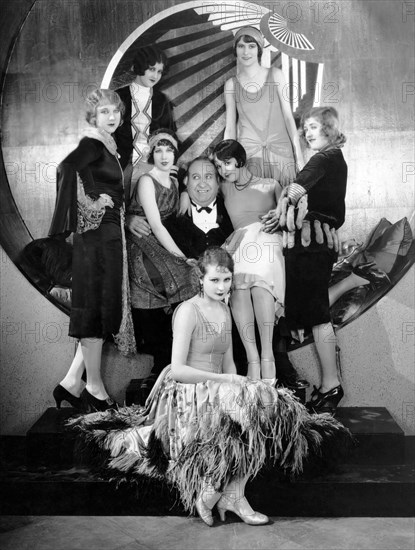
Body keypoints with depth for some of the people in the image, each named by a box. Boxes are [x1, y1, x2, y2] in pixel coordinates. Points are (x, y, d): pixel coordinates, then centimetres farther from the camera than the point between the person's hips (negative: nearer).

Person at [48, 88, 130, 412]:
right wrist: (91, 200, -19)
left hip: (111, 235, 9)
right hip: (97, 236, -9)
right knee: (96, 309, -3)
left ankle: (72, 382, 16)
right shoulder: (92, 143, -10)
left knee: (105, 309, 10)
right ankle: (94, 387, 8)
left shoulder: (109, 146, 17)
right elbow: (67, 167, -30)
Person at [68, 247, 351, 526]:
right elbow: (178, 370, -17)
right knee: (251, 405, -27)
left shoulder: (224, 310, 14)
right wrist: (223, 380, -18)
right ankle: (233, 495, -12)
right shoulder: (188, 311, -11)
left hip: (217, 392, 8)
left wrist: (236, 385, -4)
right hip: (186, 396, -8)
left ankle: (232, 494, -13)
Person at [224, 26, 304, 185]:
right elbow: (230, 127, 7)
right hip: (248, 153, 0)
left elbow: (288, 116, 3)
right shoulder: (231, 84, 5)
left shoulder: (275, 75, 3)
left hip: (280, 150, 0)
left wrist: (299, 155, 0)